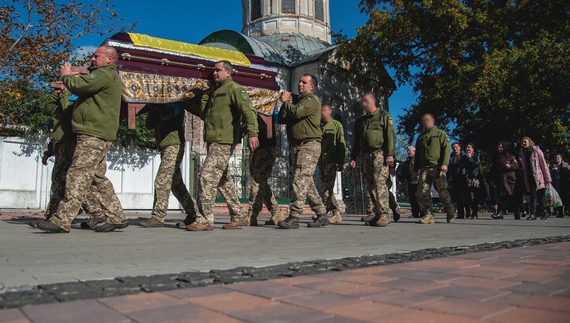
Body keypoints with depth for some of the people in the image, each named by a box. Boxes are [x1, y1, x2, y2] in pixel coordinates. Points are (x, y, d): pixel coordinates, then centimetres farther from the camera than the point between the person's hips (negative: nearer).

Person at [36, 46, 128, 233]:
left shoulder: (104, 74, -8)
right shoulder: (111, 76, 26)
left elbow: (80, 86, -18)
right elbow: (87, 87, 26)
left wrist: (67, 76, 3)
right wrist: (72, 76, 11)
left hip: (93, 135, -11)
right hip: (98, 136, 11)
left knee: (77, 177, -12)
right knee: (99, 178, 11)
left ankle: (62, 221, -12)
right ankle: (117, 218, 12)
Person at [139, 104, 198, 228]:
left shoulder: (175, 104, 0)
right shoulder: (160, 109, 22)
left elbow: (166, 115, -21)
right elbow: (149, 125, 12)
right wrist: (153, 109, 2)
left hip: (174, 145, -9)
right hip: (165, 147, 9)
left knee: (162, 181, -15)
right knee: (176, 184, 8)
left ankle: (158, 217, -15)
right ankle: (192, 214, 13)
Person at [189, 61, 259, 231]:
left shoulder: (234, 88, -5)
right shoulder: (215, 91, 23)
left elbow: (248, 110, -18)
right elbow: (203, 114, 20)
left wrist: (252, 133, -30)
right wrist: (206, 95, 10)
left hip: (224, 142, -10)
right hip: (214, 142, 10)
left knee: (207, 176, -13)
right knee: (223, 180, 12)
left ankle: (205, 220, -8)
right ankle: (239, 217, 20)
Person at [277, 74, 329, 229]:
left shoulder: (312, 100, -2)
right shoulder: (297, 100, 25)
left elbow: (297, 112, -20)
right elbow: (282, 119, 17)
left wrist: (286, 102, -2)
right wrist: (286, 102, 3)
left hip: (309, 145, -9)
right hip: (296, 145, 9)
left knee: (300, 180, -17)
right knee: (307, 182, 9)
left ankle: (294, 217, -21)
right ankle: (322, 215, 15)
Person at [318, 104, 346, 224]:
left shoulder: (336, 125, 5)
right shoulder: (319, 126, 20)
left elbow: (341, 144, -2)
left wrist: (341, 162, -11)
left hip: (331, 161, -6)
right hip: (321, 161, 6)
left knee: (328, 187, -12)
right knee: (327, 188, 4)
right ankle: (336, 213, 8)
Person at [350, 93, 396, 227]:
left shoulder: (383, 116, 5)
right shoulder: (360, 121, 23)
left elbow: (390, 136, -4)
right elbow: (357, 141, 25)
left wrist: (390, 154, -15)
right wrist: (353, 157, 16)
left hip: (379, 153, -6)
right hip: (366, 155, 6)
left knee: (380, 183, -15)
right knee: (370, 186, 1)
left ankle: (384, 215, -15)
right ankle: (377, 213, 5)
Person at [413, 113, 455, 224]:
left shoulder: (440, 133, 11)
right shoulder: (420, 137, 24)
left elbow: (446, 149, 0)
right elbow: (417, 155, 24)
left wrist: (445, 163, -14)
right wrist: (415, 170, 17)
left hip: (437, 167, -4)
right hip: (424, 168, 4)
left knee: (442, 191, -3)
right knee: (423, 192, -9)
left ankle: (450, 213, 15)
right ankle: (429, 215, -6)